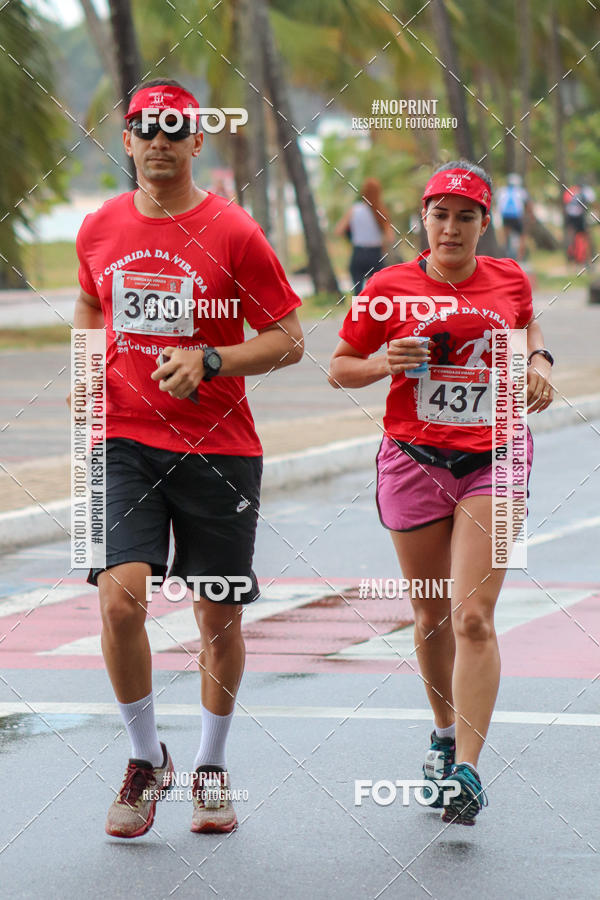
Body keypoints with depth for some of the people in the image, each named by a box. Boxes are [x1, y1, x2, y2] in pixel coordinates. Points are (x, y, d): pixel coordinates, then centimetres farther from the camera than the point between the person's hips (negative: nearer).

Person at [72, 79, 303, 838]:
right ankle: (146, 758, 5)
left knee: (219, 618, 6)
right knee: (120, 599, -16)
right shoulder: (100, 230, 5)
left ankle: (212, 765, 28)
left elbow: (288, 340, -4)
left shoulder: (233, 234, -6)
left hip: (218, 447, -1)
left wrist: (208, 362, -18)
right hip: (124, 440, 1)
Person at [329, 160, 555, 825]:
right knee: (432, 616, 11)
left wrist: (537, 359, 7)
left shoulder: (509, 280, 4)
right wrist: (383, 363, -13)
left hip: (492, 461, 0)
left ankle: (467, 770, -15)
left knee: (473, 617, -13)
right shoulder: (389, 287, -1)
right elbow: (338, 368, 6)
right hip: (414, 462, 0)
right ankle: (444, 733, 36)